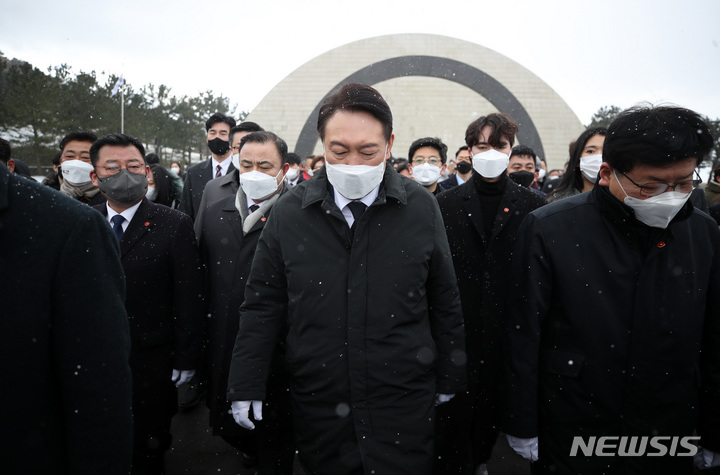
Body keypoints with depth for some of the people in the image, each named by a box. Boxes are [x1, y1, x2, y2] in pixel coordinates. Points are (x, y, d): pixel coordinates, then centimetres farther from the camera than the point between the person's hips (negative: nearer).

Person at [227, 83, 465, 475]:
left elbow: (444, 305, 2)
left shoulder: (421, 208, -6)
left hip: (403, 405, -1)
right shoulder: (289, 211, -5)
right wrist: (246, 386, 0)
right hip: (316, 405, 1)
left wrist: (448, 380, 7)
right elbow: (262, 305, 0)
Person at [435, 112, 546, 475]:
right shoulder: (445, 204, 2)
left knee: (492, 408, 17)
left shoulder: (532, 206, 2)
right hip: (457, 332, -1)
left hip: (506, 334, 1)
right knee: (453, 418, 4)